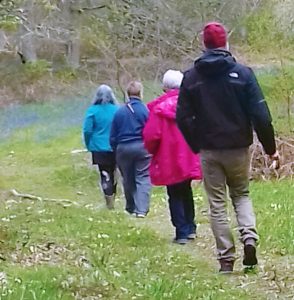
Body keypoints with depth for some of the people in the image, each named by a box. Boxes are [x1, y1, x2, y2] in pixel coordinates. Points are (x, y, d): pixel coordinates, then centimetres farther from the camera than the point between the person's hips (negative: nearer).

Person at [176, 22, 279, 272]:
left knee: (217, 204, 7)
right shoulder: (242, 73, -6)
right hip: (238, 148, 0)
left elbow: (183, 117, 0)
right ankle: (249, 237, -6)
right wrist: (270, 147, 0)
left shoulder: (191, 77, -1)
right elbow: (260, 113, -9)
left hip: (209, 151, 0)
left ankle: (226, 258, 4)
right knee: (241, 194, 19)